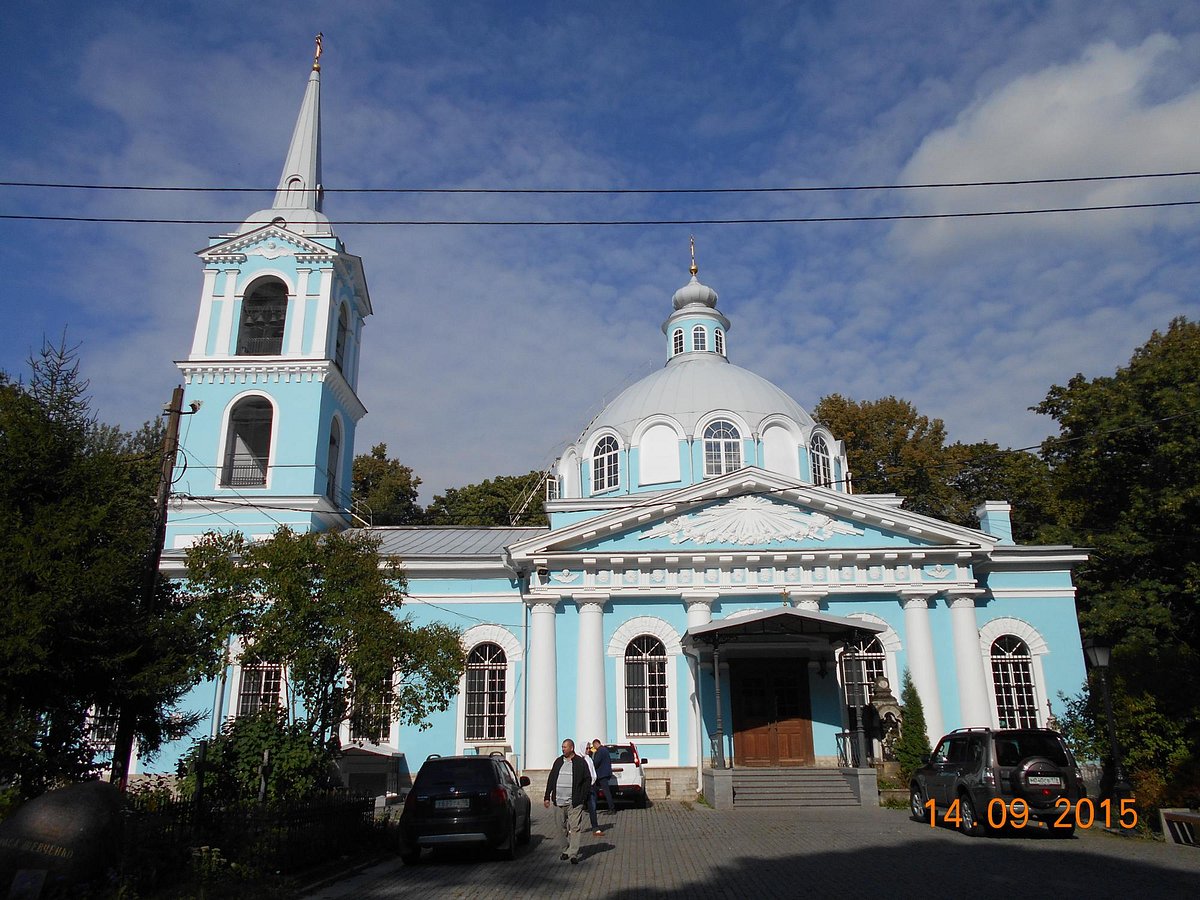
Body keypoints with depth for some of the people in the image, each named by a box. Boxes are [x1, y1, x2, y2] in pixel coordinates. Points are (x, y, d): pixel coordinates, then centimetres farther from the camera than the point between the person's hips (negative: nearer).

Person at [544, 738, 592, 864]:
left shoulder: (580, 762, 0)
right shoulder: (558, 762, 12)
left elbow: (587, 780, 2)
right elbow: (551, 779, 15)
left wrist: (582, 797, -4)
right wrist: (547, 797, 10)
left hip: (574, 802, -4)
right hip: (559, 801, 4)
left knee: (574, 828, -7)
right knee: (564, 828, 11)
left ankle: (573, 854, -6)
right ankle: (568, 848, 25)